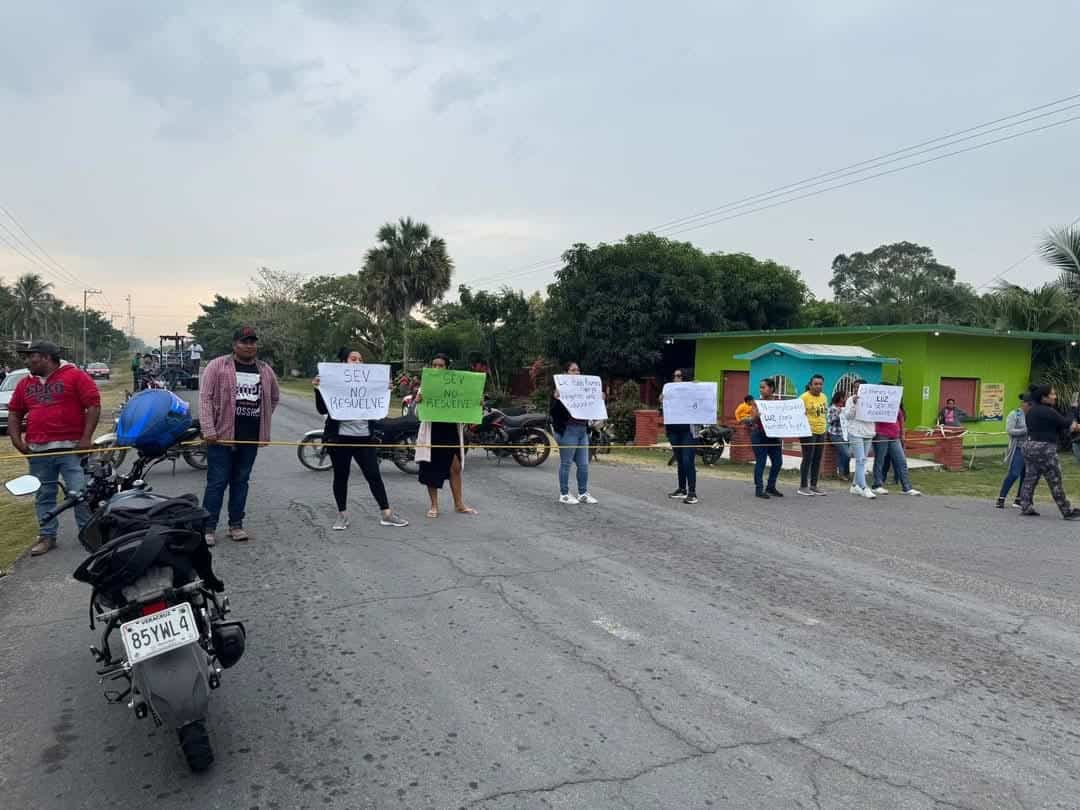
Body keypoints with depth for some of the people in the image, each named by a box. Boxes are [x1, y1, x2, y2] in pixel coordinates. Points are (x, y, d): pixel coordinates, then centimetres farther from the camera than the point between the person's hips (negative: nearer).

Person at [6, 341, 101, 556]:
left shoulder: (75, 376, -4)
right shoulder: (25, 383, 15)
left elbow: (94, 405, -9)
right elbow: (14, 413, 20)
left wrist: (86, 438, -14)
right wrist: (17, 440, 5)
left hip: (70, 448, -5)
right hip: (38, 451, 6)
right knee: (44, 496, 10)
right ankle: (47, 536, 19)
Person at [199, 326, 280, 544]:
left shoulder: (265, 370, 10)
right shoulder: (217, 366, -4)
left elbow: (274, 397, 23)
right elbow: (205, 398, -8)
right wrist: (209, 430, -15)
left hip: (251, 438, 4)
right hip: (222, 436, -4)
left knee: (241, 481, 12)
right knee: (217, 483, 0)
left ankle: (236, 525, 21)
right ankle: (208, 528, 8)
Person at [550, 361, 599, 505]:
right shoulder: (560, 388, -5)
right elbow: (553, 411, -12)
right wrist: (556, 398, -29)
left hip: (583, 430, 7)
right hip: (568, 430, -7)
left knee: (583, 464, 9)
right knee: (566, 463, 1)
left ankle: (583, 494, 19)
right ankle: (564, 494, 10)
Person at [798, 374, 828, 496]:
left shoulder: (823, 397, 12)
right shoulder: (804, 397, -10)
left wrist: (826, 429, 19)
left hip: (821, 432, 7)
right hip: (809, 432, -7)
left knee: (817, 460, 9)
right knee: (808, 459, -4)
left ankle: (813, 486, 16)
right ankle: (803, 486, 3)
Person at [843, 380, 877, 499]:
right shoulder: (851, 399, 1)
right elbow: (847, 416, -8)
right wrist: (854, 404, -18)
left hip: (868, 434, 5)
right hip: (855, 433, -5)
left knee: (862, 460, 9)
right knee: (860, 460, -11)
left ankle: (855, 485, 18)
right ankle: (864, 488, -12)